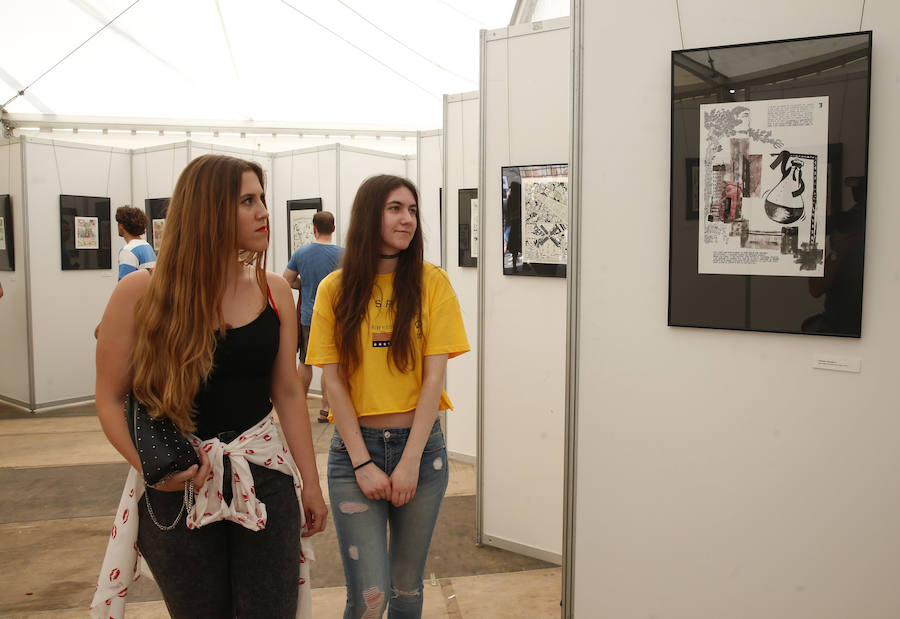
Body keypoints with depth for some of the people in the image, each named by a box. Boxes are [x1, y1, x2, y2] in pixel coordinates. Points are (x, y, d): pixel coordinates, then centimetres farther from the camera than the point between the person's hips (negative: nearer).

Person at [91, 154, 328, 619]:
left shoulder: (273, 291, 1)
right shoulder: (141, 293, -8)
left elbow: (287, 392, 6)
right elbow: (111, 398, -2)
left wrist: (311, 482, 7)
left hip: (264, 477, 2)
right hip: (177, 487, -2)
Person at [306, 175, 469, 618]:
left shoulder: (431, 282, -1)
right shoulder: (335, 289, 1)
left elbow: (434, 376, -4)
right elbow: (334, 383, -2)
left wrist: (410, 461, -10)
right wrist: (362, 464, -9)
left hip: (420, 446, 1)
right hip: (354, 448, -1)